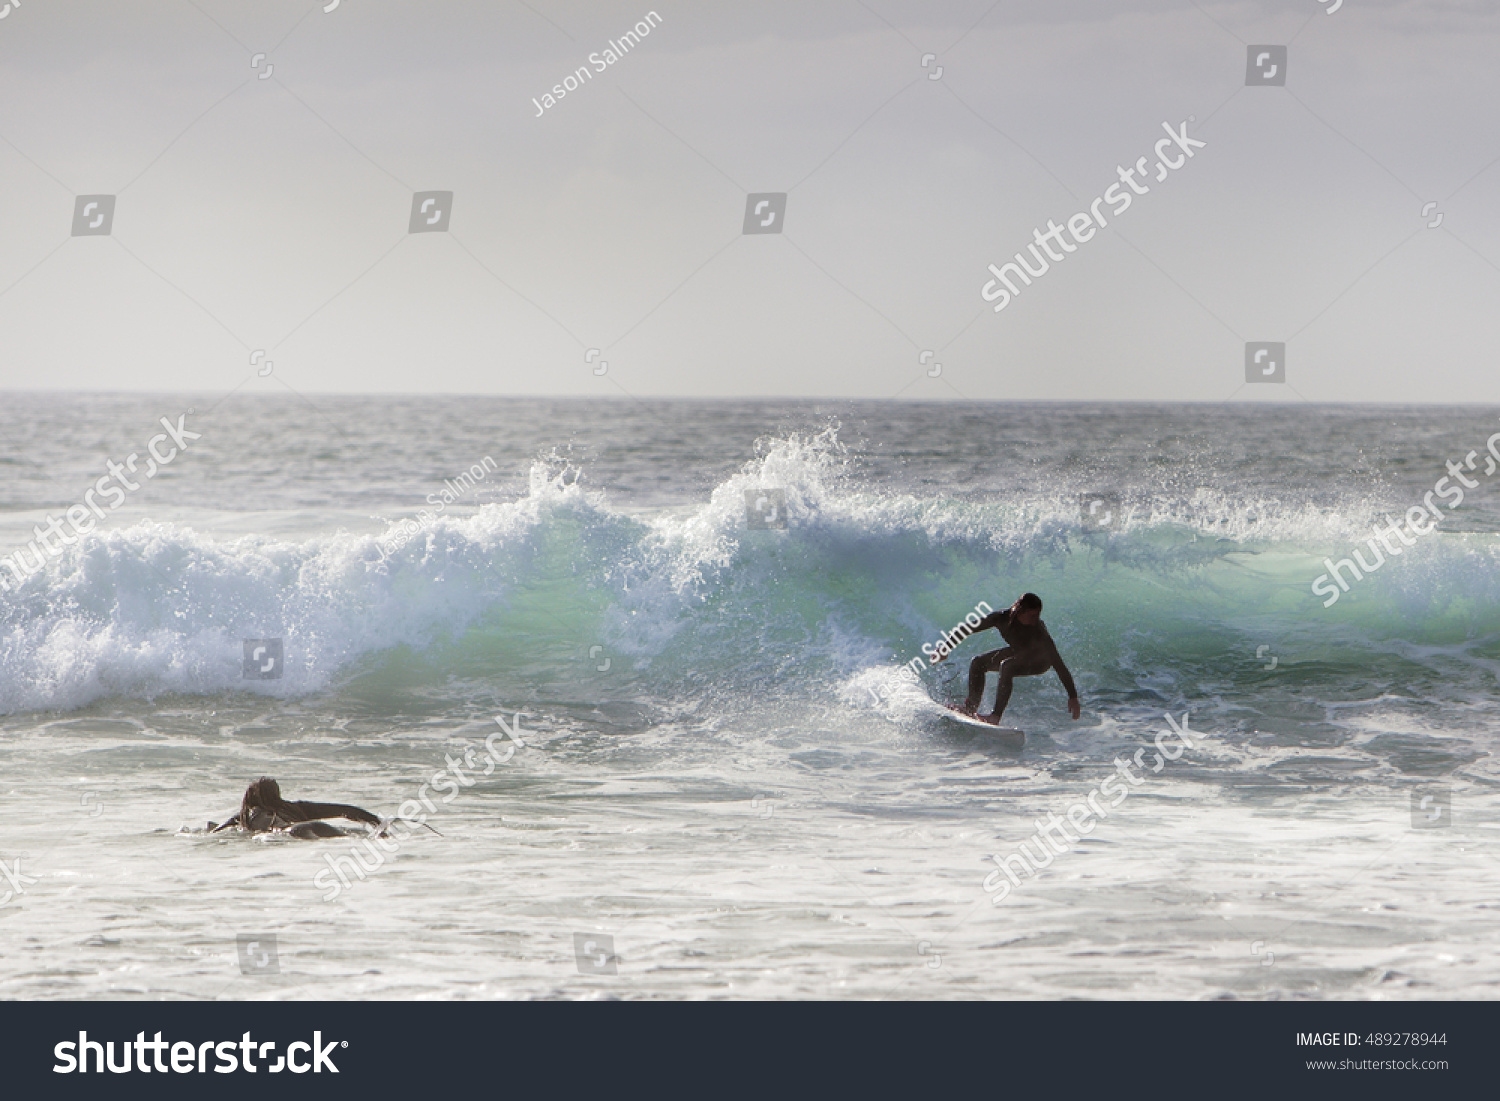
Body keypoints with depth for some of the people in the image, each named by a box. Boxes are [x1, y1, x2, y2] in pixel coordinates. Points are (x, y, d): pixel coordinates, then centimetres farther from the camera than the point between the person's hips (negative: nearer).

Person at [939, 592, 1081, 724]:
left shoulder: (1038, 630, -37)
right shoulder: (1003, 618, -27)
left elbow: (1058, 664, -36)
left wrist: (1073, 696, -39)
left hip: (1040, 661, -6)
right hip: (1018, 653, 6)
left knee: (1006, 666, -32)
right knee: (978, 663, 1)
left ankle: (996, 716, -31)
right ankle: (971, 707, 14)